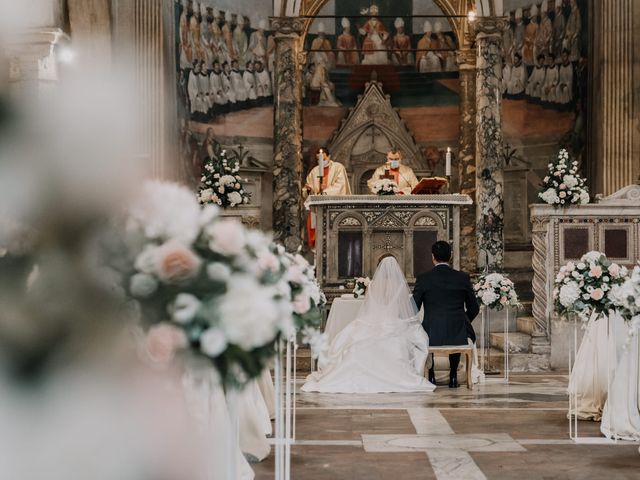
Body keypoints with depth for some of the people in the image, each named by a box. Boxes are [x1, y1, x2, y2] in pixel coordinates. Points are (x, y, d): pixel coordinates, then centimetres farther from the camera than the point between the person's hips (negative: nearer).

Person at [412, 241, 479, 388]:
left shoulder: (423, 279, -5)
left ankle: (431, 375, 31)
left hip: (432, 336, -1)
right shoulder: (463, 278, -1)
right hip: (457, 335, 1)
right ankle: (453, 376, 31)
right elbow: (474, 309, 8)